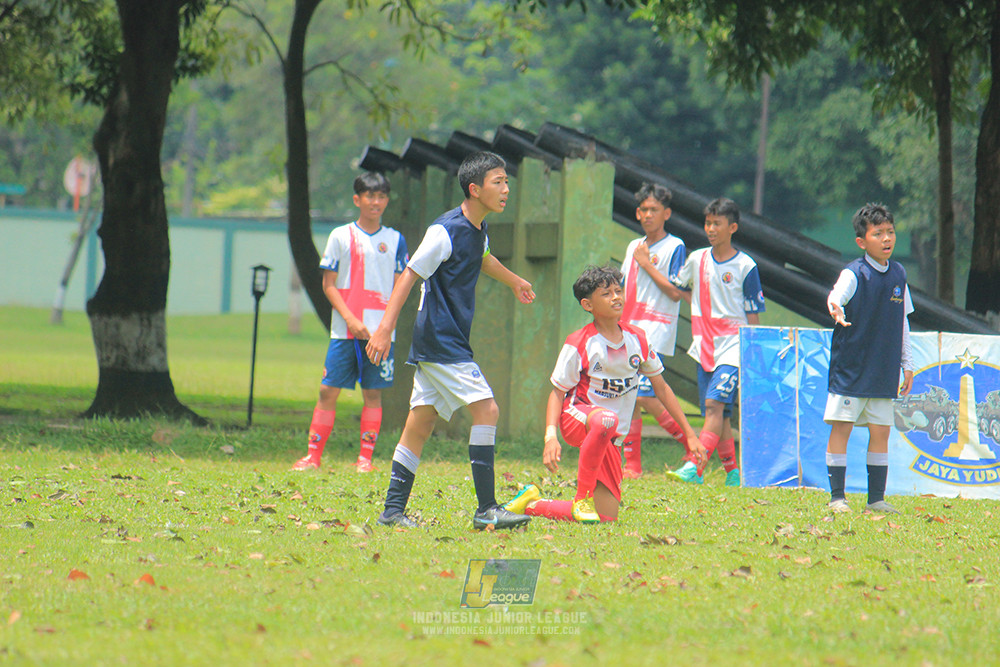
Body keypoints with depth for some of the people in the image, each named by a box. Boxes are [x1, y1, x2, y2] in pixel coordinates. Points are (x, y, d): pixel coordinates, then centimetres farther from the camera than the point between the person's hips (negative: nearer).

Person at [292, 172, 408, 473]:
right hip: (344, 331, -1)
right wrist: (351, 319, -10)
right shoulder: (341, 236, 3)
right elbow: (329, 284, 2)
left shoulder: (394, 240, 8)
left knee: (373, 392, 1)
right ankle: (313, 455, 1)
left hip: (380, 332, 1)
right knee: (328, 390, -3)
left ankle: (365, 457, 7)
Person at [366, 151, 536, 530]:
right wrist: (385, 328, -21)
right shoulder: (445, 232, -16)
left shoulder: (478, 229, 12)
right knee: (486, 410, -14)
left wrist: (514, 281, 53)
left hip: (442, 343, 9)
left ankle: (393, 510, 11)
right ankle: (486, 510, -13)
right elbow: (409, 276, -16)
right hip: (441, 343, -9)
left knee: (420, 424, 9)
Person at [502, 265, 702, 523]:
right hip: (576, 415, -5)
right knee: (606, 419, -44)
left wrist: (689, 433, 10)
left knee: (607, 517, -4)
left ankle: (533, 504, 19)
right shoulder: (578, 345, -10)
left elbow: (661, 388, 12)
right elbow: (557, 393, -7)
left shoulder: (637, 339, 3)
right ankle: (582, 497, -27)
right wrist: (550, 436, -23)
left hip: (611, 439, 5)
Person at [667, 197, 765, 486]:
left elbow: (753, 316, -1)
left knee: (715, 403, -19)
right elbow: (677, 289, 26)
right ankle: (732, 472, 14)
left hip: (734, 345, -5)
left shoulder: (745, 266, -4)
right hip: (705, 345, 5)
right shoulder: (696, 260, 8)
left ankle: (694, 467, -28)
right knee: (720, 413, 6)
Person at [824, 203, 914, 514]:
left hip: (884, 370, 5)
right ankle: (837, 497, 1)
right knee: (841, 427, -5)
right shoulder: (854, 273, -9)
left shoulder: (898, 274, 8)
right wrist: (835, 309, -53)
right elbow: (836, 296, -29)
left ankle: (876, 497, 14)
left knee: (880, 431, 6)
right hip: (850, 368, -5)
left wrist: (907, 365, 16)